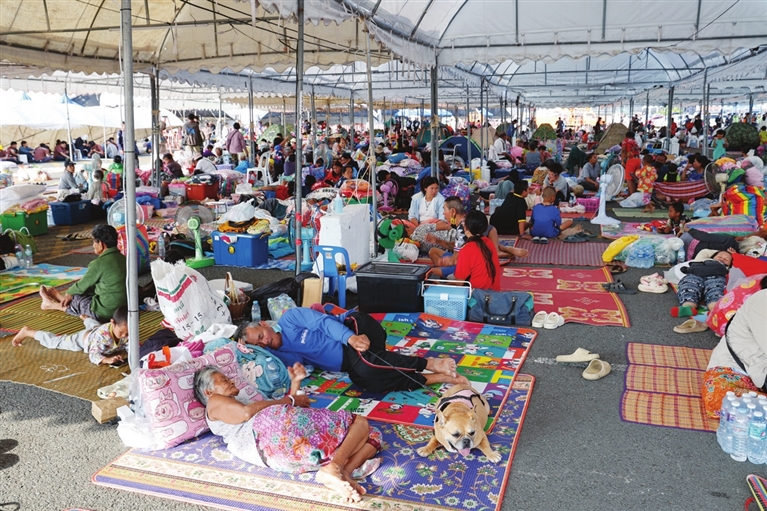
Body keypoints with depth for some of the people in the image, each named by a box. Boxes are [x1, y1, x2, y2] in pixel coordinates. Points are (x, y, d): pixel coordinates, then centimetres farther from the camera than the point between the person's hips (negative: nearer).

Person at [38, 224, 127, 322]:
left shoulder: (99, 263, -18)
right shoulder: (122, 258, 7)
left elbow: (83, 285, -3)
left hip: (105, 313, -7)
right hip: (123, 307, 7)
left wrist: (69, 293, 18)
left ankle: (52, 304, 45)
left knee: (75, 299, 18)